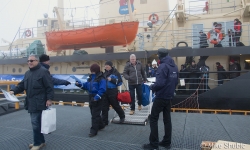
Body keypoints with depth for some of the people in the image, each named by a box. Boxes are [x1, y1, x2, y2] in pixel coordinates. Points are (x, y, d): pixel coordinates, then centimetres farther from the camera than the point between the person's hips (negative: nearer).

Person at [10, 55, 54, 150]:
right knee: (36, 122, 14)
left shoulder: (43, 71, -10)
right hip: (30, 102, 8)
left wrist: (49, 99, -19)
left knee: (35, 123, -5)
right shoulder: (27, 73, 16)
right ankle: (41, 141, 26)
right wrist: (14, 91, 4)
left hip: (39, 102, -8)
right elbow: (22, 85, 20)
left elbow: (49, 87, -14)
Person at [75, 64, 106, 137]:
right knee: (94, 113, 18)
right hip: (91, 98, 9)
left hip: (97, 99, -9)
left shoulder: (101, 79, -16)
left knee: (95, 114, -5)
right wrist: (79, 84, -4)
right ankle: (100, 125, 37)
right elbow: (86, 85, 12)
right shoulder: (90, 77, 10)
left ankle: (94, 130, 3)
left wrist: (96, 98, -27)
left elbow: (102, 90, -23)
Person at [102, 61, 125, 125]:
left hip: (113, 91, -5)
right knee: (104, 107, 5)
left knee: (115, 105, 8)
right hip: (105, 91, 6)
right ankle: (104, 121, 14)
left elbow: (120, 82, -12)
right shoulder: (105, 73, 11)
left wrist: (112, 80, -20)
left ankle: (122, 116, 34)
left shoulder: (115, 72, -7)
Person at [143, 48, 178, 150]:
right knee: (167, 119, 13)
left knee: (153, 119, 1)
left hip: (161, 97, -8)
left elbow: (160, 83, -25)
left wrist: (152, 87, -8)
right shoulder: (174, 66, 9)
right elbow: (176, 82, 15)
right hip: (169, 97, 8)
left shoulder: (163, 66, -18)